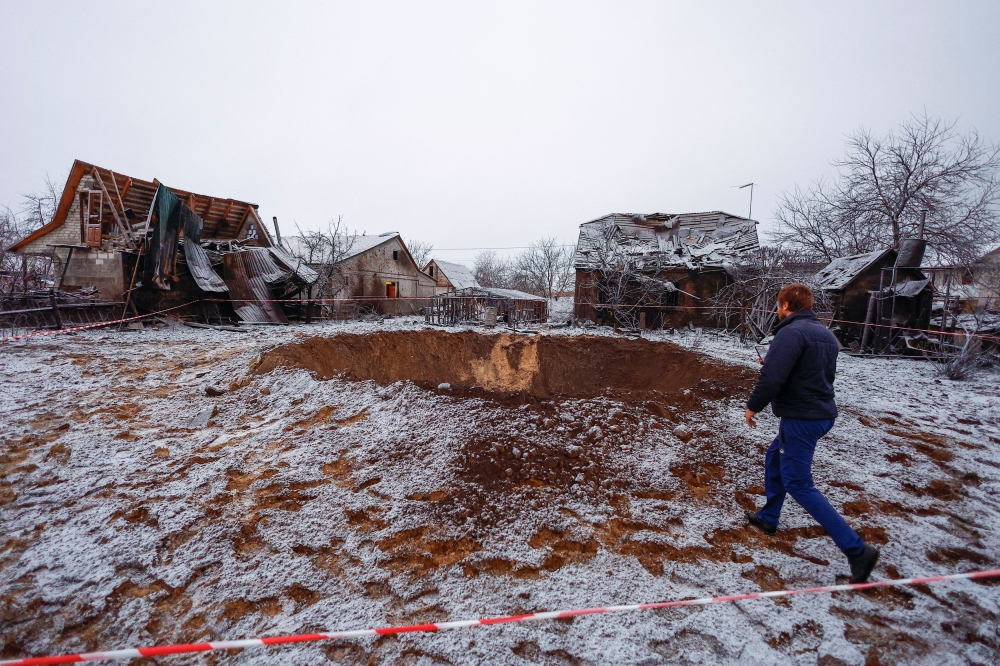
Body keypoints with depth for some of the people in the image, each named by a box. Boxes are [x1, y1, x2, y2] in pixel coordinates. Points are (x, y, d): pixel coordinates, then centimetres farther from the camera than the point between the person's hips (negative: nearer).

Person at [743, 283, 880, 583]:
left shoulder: (790, 332, -19)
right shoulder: (825, 334, 10)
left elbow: (772, 378, -28)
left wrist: (753, 406, -11)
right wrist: (774, 362, 13)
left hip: (801, 419, -10)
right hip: (822, 413, 10)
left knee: (799, 485, -1)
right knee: (774, 459, 24)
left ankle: (857, 549, 1)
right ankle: (768, 518, 38)